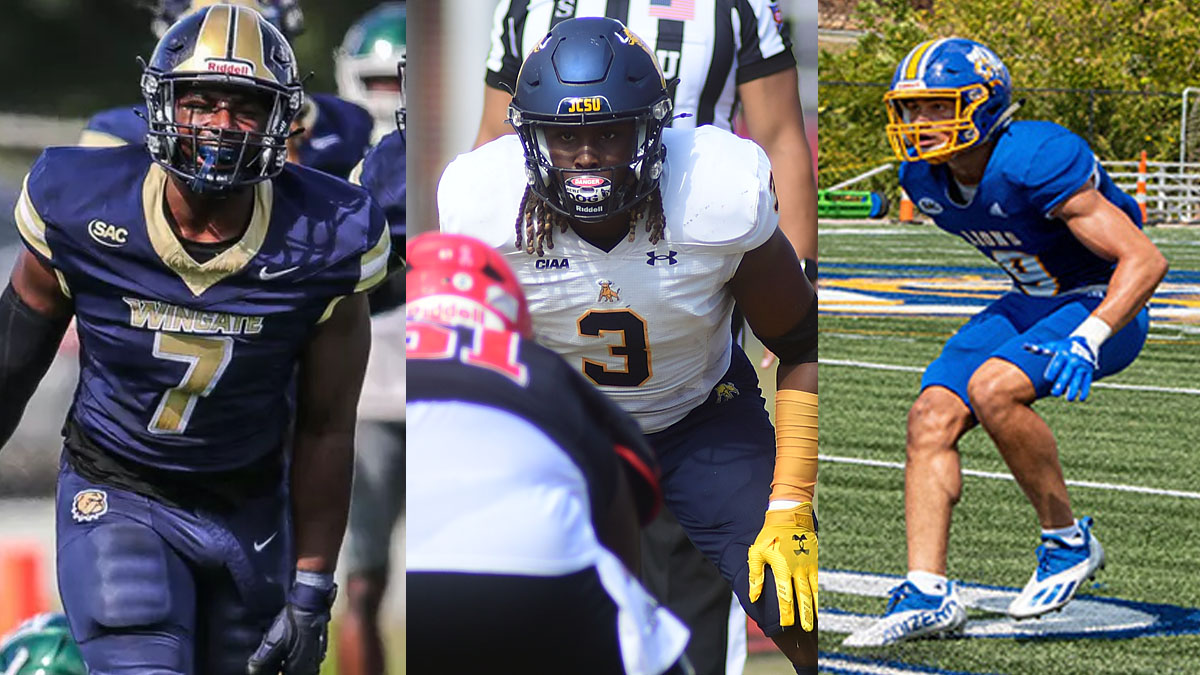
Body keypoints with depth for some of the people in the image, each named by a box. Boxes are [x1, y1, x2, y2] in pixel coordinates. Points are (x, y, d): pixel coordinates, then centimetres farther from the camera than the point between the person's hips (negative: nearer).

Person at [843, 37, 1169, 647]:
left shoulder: (1037, 163, -29)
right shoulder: (925, 177, -4)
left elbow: (1145, 260, -30)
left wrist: (1087, 341, -42)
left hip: (1102, 306, -8)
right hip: (1031, 301, 8)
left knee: (992, 388, -31)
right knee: (932, 416, -10)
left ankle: (1068, 542, -13)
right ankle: (927, 592, -10)